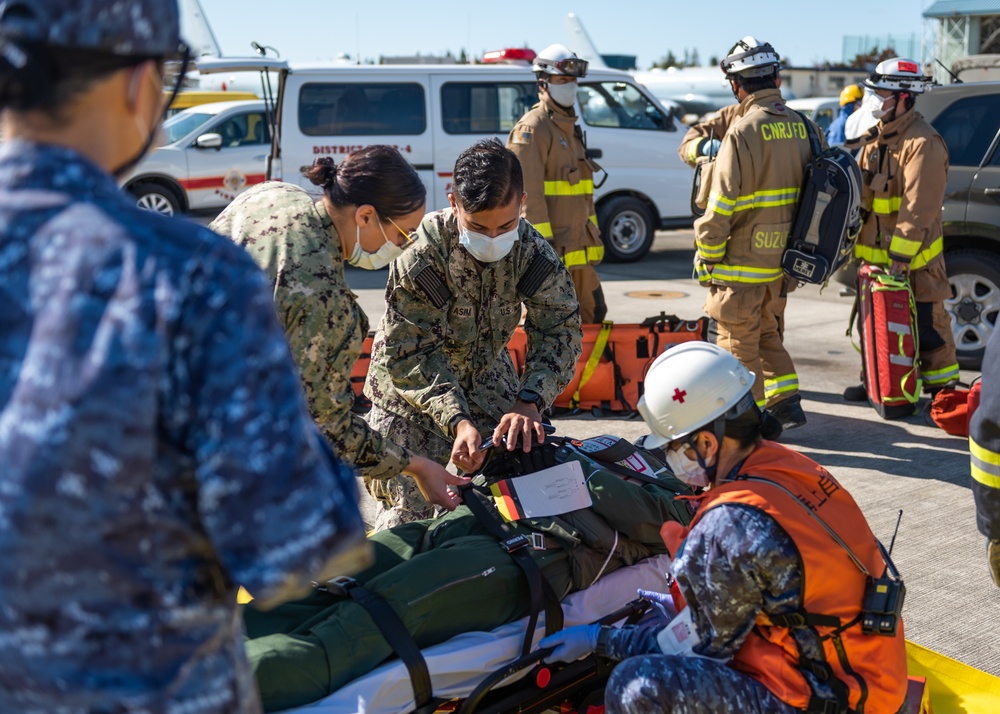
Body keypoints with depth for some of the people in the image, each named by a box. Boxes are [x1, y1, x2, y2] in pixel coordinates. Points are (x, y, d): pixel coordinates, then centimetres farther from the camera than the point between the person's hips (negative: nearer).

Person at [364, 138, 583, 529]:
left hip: (487, 373, 4)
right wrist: (457, 420, -41)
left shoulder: (533, 251, -20)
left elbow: (560, 328, -18)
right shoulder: (420, 257, -31)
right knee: (410, 510, -7)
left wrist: (531, 401, -34)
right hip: (410, 383, -4)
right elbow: (410, 355, -28)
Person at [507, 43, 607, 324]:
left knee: (593, 313, 14)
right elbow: (528, 192, -18)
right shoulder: (532, 128, -10)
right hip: (552, 248, -10)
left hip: (579, 248, 10)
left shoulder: (570, 128, 20)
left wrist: (594, 235, 24)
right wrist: (542, 240, -22)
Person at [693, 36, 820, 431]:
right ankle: (786, 403, 23)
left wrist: (706, 258, -8)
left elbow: (721, 207, -18)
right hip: (781, 262, 7)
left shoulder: (743, 132, -17)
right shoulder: (803, 128, 4)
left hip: (742, 264, -7)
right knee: (768, 336, 23)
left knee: (738, 345, 5)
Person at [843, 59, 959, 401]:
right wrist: (856, 237, 17)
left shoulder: (922, 143, -18)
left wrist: (902, 253, -25)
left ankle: (942, 387, 10)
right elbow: (861, 190, 19)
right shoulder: (877, 138, 11)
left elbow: (919, 206, -23)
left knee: (927, 323, -1)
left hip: (913, 257, -9)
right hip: (875, 251, 9)